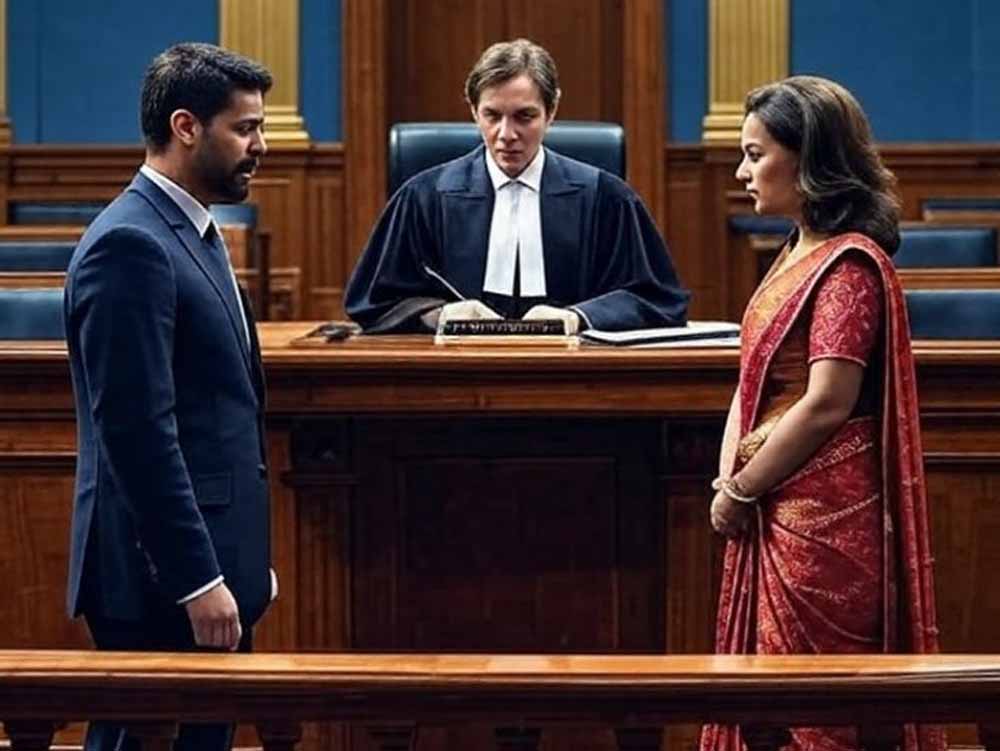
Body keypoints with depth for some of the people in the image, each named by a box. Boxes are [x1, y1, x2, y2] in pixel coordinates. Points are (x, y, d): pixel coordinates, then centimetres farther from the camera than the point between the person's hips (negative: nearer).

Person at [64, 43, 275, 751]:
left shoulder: (191, 232, 16)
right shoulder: (129, 245, -16)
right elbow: (137, 432, -21)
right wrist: (198, 581, -21)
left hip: (208, 564, 10)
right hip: (161, 582, -10)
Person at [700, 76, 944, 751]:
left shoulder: (849, 264, -15)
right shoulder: (799, 254, 15)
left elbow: (827, 404, -22)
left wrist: (741, 489, -12)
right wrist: (729, 479, 0)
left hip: (824, 515, -9)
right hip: (779, 512, 9)